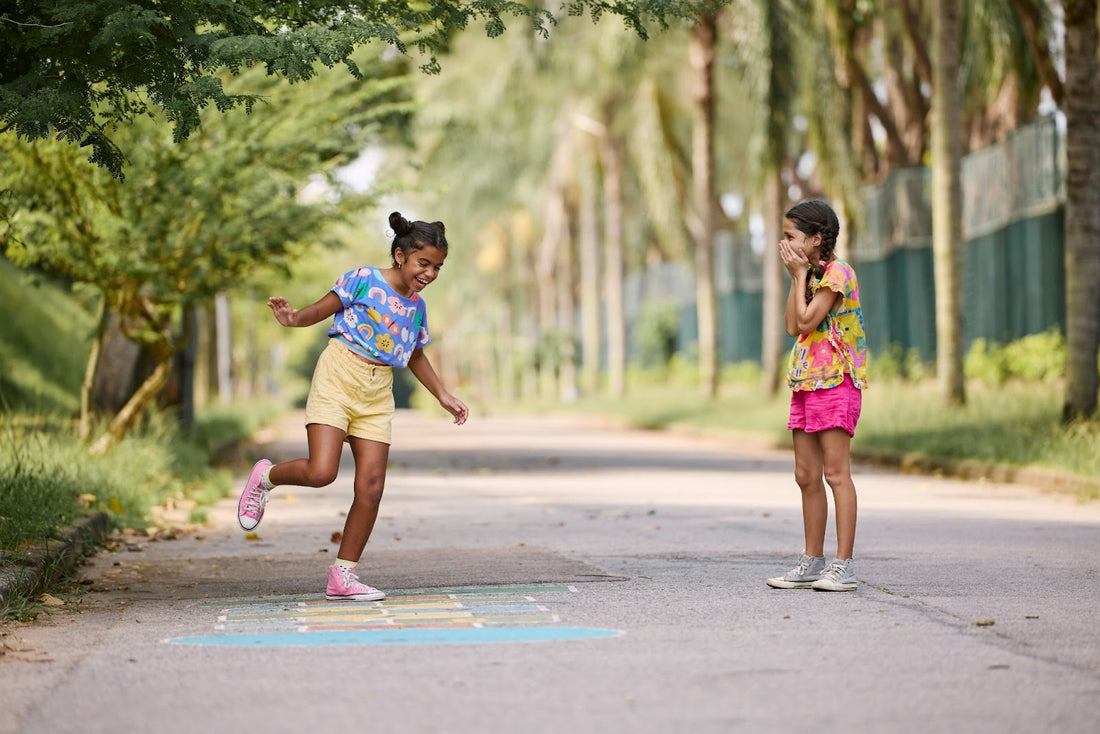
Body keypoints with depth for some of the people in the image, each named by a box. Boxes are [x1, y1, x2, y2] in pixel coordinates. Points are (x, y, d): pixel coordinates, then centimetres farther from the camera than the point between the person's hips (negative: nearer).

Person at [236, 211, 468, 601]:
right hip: (338, 379, -6)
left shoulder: (416, 306, 14)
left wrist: (443, 397, 24)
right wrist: (294, 318, -26)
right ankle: (265, 478, 13)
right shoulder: (364, 280, -3)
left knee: (371, 485, -4)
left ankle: (343, 576, 5)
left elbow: (416, 357, 28)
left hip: (377, 394, 6)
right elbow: (323, 309, -5)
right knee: (320, 472, -21)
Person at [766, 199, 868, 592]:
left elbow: (806, 321, -16)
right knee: (807, 475, 9)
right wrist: (796, 277, 8)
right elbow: (793, 327, 10)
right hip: (806, 381, 9)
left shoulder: (836, 272, -10)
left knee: (836, 472, -10)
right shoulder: (813, 274, 18)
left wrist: (800, 273, -7)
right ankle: (812, 563, 14)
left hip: (834, 380, -9)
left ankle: (843, 566, -10)